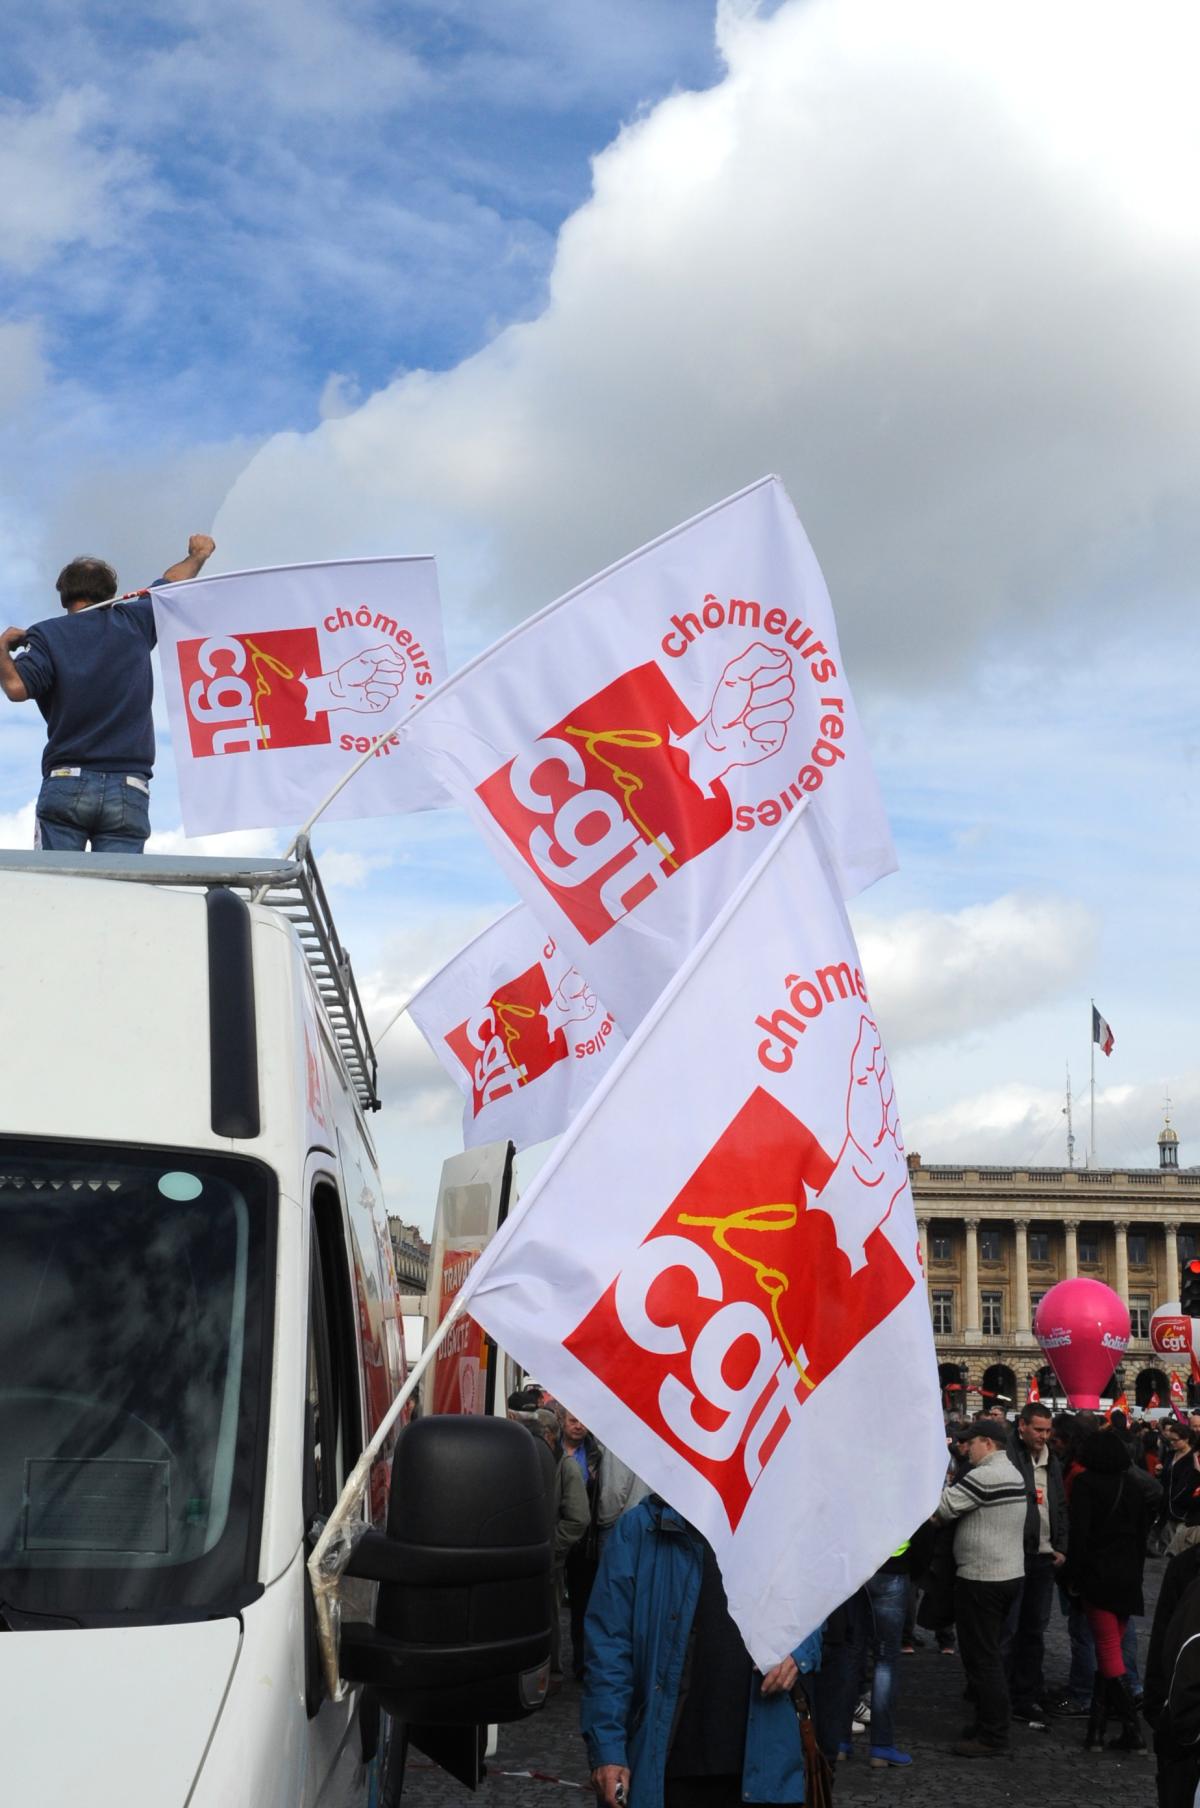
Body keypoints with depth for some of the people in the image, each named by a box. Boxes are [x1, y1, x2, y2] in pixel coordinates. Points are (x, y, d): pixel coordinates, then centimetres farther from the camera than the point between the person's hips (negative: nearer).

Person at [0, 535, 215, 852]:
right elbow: (172, 581, 31)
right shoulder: (134, 622, 13)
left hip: (66, 782, -1)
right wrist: (199, 553, 50)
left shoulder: (47, 634, 5)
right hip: (128, 791, 1)